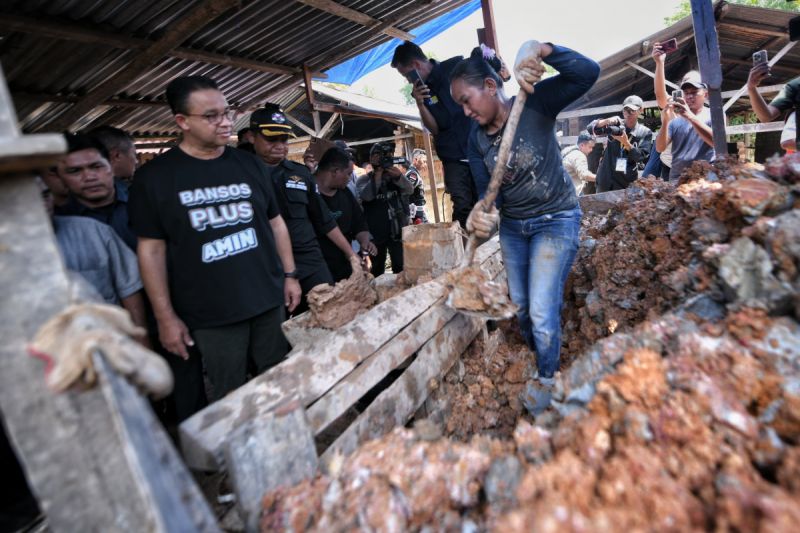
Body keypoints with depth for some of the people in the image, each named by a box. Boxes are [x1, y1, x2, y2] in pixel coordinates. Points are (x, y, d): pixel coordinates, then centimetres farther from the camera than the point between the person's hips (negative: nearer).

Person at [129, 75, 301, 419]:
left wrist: (290, 275, 9)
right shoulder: (155, 177, -4)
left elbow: (275, 222, 13)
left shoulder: (249, 164, 7)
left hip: (269, 300, 4)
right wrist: (165, 317, -5)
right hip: (211, 315, -3)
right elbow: (151, 249, -3)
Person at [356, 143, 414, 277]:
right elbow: (366, 196, -19)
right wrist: (378, 174, -20)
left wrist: (398, 176, -30)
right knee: (377, 269, 12)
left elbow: (409, 190, -11)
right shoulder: (364, 179, 2)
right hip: (376, 233, 0)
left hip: (397, 231, 1)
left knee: (400, 268, -2)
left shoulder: (395, 175, 7)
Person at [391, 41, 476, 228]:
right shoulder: (421, 90, 9)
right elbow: (435, 129, 4)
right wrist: (420, 104, -8)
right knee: (463, 209, -11)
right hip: (454, 160, 2)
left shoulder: (457, 66, 1)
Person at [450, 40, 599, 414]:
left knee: (542, 309, -8)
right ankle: (534, 357, 42)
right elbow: (486, 188, -9)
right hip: (512, 225, 6)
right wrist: (483, 213, -32)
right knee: (520, 305, 14)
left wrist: (537, 49, -39)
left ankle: (546, 375, 19)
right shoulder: (476, 139, -2)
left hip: (555, 219, -5)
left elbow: (588, 72, -26)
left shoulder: (534, 104, -15)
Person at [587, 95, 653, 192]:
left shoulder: (645, 133, 1)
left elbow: (642, 157, -9)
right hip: (605, 180, 1)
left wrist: (626, 142, -21)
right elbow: (590, 128, -7)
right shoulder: (615, 125, 3)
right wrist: (606, 121, -25)